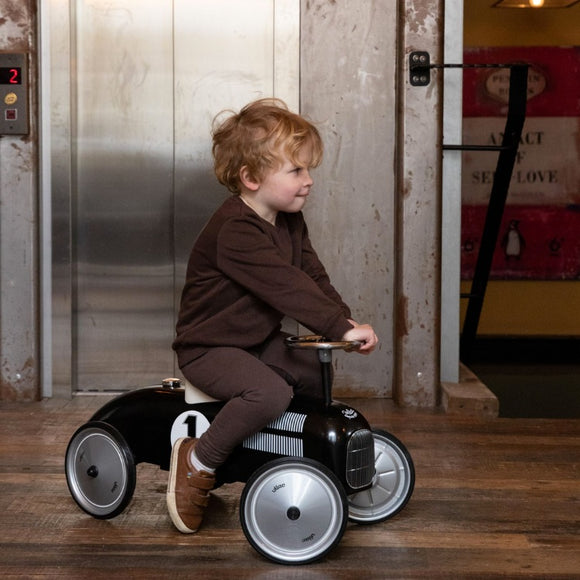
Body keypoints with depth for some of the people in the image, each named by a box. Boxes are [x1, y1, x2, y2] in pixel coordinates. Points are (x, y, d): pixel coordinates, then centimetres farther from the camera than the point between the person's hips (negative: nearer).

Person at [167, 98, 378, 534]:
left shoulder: (290, 224, 7)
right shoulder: (234, 230, -25)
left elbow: (314, 276, 5)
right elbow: (287, 287, -32)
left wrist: (344, 320, -11)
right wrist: (340, 328, -34)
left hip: (261, 342, 10)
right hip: (209, 348, -10)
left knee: (320, 376, 5)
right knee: (271, 392, -32)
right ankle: (198, 461, -15)